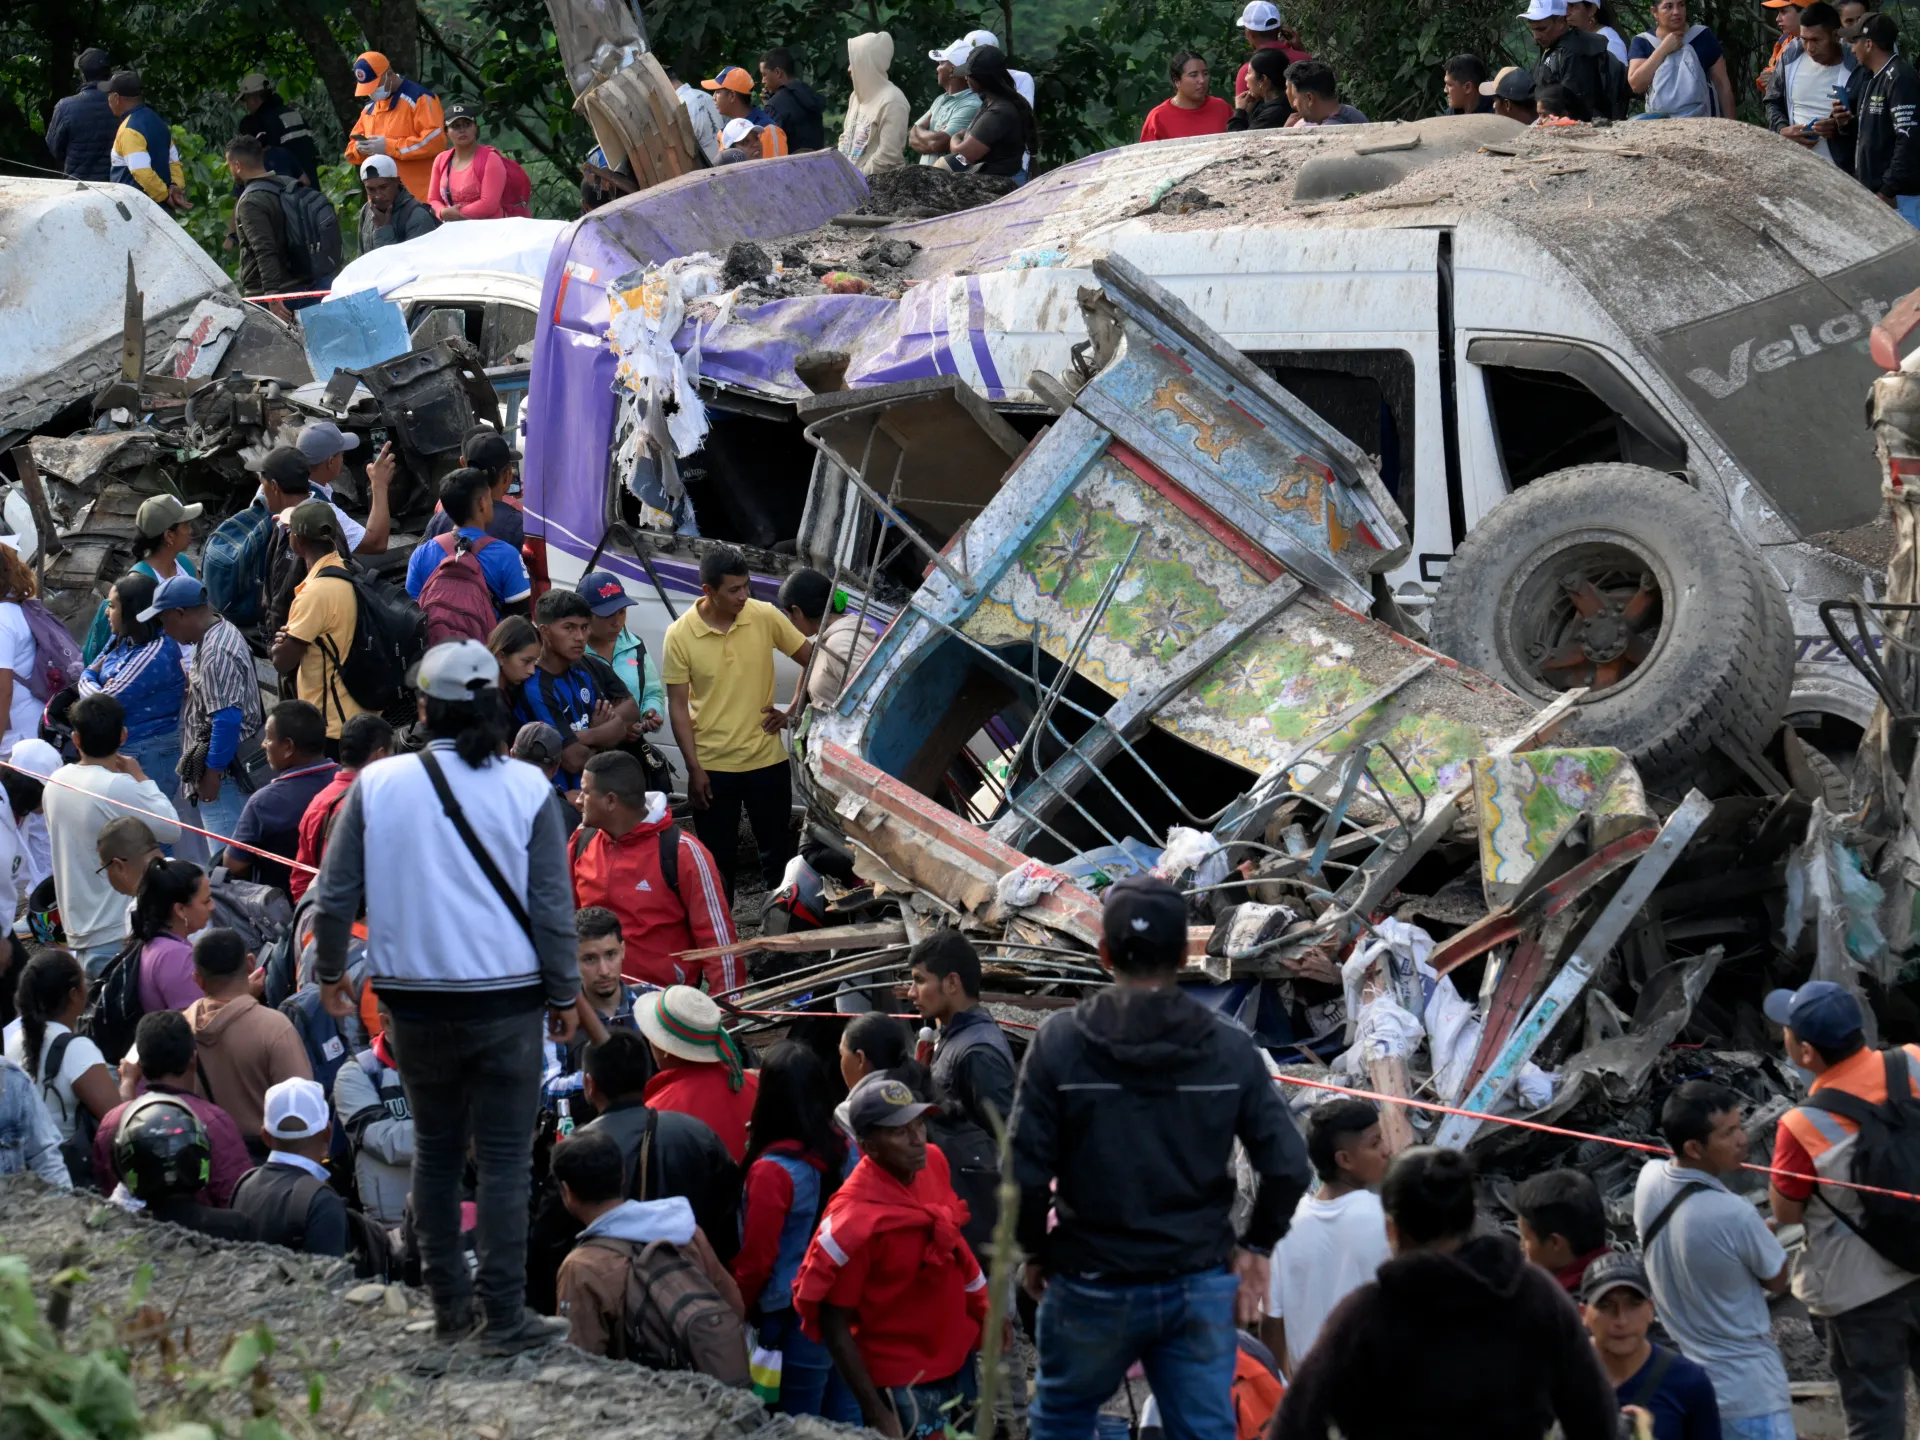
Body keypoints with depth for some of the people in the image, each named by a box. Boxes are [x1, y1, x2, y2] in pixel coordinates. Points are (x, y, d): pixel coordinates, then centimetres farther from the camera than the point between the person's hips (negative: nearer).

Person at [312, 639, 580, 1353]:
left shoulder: (377, 785, -3)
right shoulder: (527, 789, -6)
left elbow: (335, 896, 2)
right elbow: (552, 906, -3)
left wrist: (329, 972, 18)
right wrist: (565, 994, 9)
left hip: (415, 999, 2)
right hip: (507, 999, -2)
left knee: (435, 1150, 16)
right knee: (503, 1159, 2)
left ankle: (449, 1302, 21)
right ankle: (505, 1316, 1)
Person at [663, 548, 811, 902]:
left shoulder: (765, 617, -6)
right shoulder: (680, 634, -10)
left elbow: (811, 662, 5)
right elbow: (678, 705, -6)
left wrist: (794, 711, -3)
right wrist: (694, 769, -9)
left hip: (767, 760, 2)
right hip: (712, 766, -1)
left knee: (778, 854, 13)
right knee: (718, 862, 8)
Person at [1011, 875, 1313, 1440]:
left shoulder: (1061, 1041, -9)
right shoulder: (1230, 1048, -4)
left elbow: (1026, 1171, -12)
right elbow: (1288, 1166, -7)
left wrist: (1036, 1252, 5)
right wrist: (1255, 1247, 9)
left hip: (1094, 1288, -1)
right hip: (1200, 1287, 1)